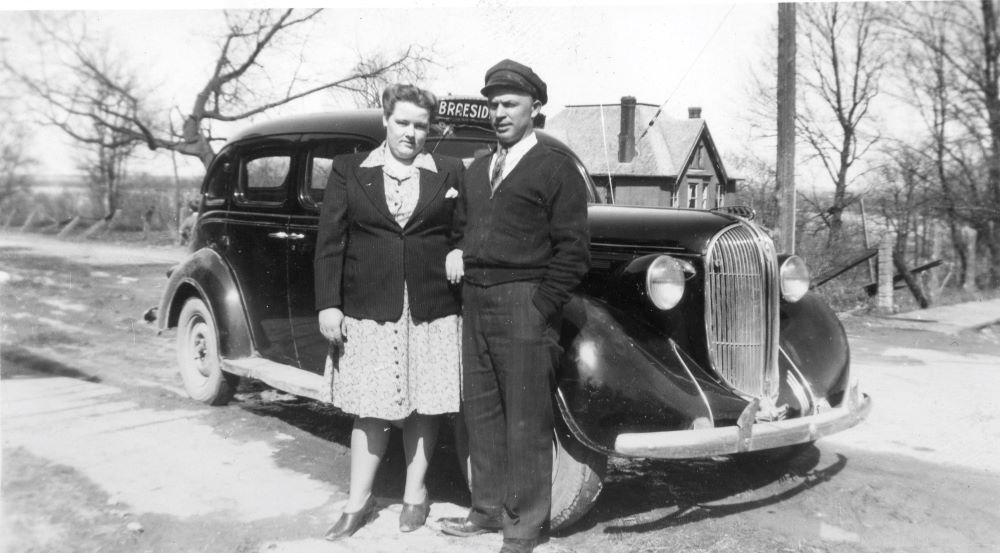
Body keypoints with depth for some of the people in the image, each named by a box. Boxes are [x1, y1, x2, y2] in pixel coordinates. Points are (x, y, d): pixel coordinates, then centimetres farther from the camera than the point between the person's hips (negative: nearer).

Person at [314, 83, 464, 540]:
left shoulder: (450, 173, 6)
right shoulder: (348, 169, 5)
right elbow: (330, 241, 2)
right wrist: (328, 304, -4)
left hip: (432, 310, 1)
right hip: (368, 310, 0)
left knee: (423, 406, 8)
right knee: (370, 409, 4)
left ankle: (415, 495, 25)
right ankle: (358, 502, 19)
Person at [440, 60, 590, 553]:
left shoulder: (556, 170, -3)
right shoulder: (476, 171, 18)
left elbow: (572, 251, -8)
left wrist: (539, 308, -13)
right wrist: (456, 251, 5)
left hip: (523, 304, -7)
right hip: (474, 303, 7)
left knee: (526, 421, 0)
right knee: (481, 411, 13)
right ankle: (489, 509, 28)